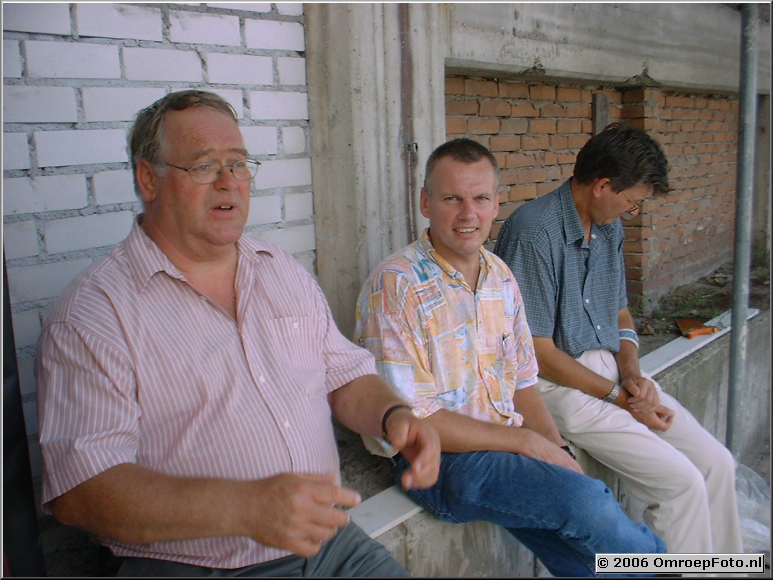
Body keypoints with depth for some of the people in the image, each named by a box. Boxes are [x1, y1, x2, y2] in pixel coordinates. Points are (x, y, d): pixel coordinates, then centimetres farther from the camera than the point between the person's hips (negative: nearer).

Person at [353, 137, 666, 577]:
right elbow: (409, 419, -17)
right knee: (588, 501, -22)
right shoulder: (396, 286, -14)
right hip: (438, 459, -6)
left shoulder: (501, 277, 8)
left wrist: (559, 451, -3)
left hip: (508, 447, 6)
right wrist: (525, 442, -14)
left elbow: (522, 384, 13)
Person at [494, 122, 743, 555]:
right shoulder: (534, 232, -19)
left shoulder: (610, 229, 9)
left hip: (611, 370, 8)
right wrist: (618, 397, -13)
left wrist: (633, 373, -2)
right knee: (681, 482, -15)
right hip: (557, 383, -8)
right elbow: (537, 352, -19)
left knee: (717, 463, 1)